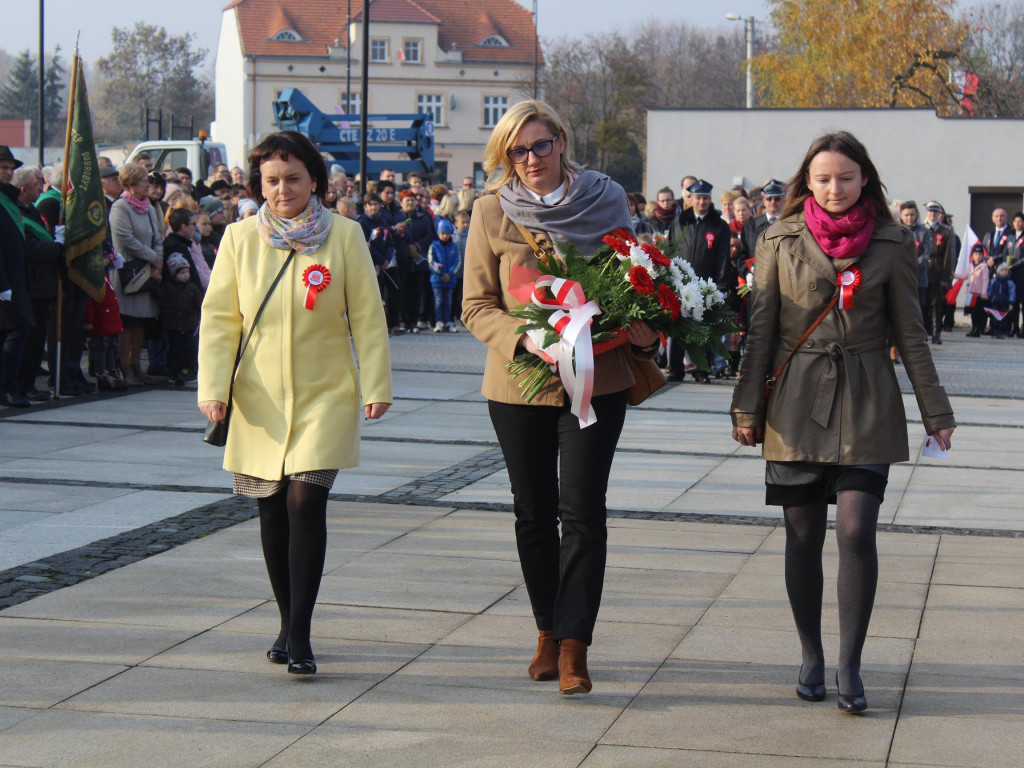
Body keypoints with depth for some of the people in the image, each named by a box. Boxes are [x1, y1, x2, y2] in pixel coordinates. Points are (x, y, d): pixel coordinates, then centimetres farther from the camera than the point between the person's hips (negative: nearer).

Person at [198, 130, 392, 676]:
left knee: (306, 500, -14)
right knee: (272, 509, 8)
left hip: (325, 393, -2)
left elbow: (367, 317, 2)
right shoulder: (240, 238, 2)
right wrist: (213, 386, -6)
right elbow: (219, 318, 3)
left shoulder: (344, 236, -1)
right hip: (260, 398, 2)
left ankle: (299, 634, -8)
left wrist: (376, 385, -2)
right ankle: (287, 622, 24)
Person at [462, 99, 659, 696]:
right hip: (519, 381, 1)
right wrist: (524, 338, -20)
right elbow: (478, 306, 0)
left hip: (597, 377, -1)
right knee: (535, 513, 11)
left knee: (582, 512, -8)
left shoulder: (607, 200, 2)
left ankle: (575, 646, -6)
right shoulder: (492, 212, -1)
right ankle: (549, 632, 27)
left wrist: (643, 332, -7)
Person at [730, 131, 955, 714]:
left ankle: (850, 667, -1)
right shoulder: (781, 241, 2)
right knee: (804, 537, 5)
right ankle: (812, 659, 19)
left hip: (867, 404, -1)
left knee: (857, 531, -10)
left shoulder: (891, 244, 2)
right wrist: (747, 408, 1)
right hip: (797, 403, 1)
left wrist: (936, 411, 4)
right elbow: (760, 328, 4)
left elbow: (911, 333, 6)